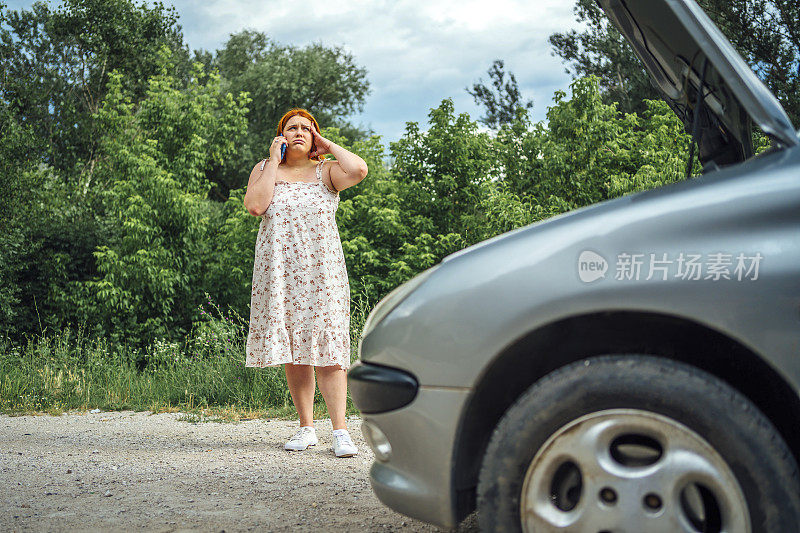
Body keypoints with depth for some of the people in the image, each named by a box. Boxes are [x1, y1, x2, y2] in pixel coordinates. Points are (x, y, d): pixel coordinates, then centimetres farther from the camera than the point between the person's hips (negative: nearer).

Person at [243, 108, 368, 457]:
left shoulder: (326, 170, 8)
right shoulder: (264, 170, 12)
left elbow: (359, 170, -14)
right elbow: (256, 206, -8)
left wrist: (328, 146, 0)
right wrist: (274, 161, -2)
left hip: (321, 271, -2)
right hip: (279, 272, 2)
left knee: (328, 349, -10)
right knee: (292, 352, 4)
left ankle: (340, 431, -10)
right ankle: (306, 428, 14)